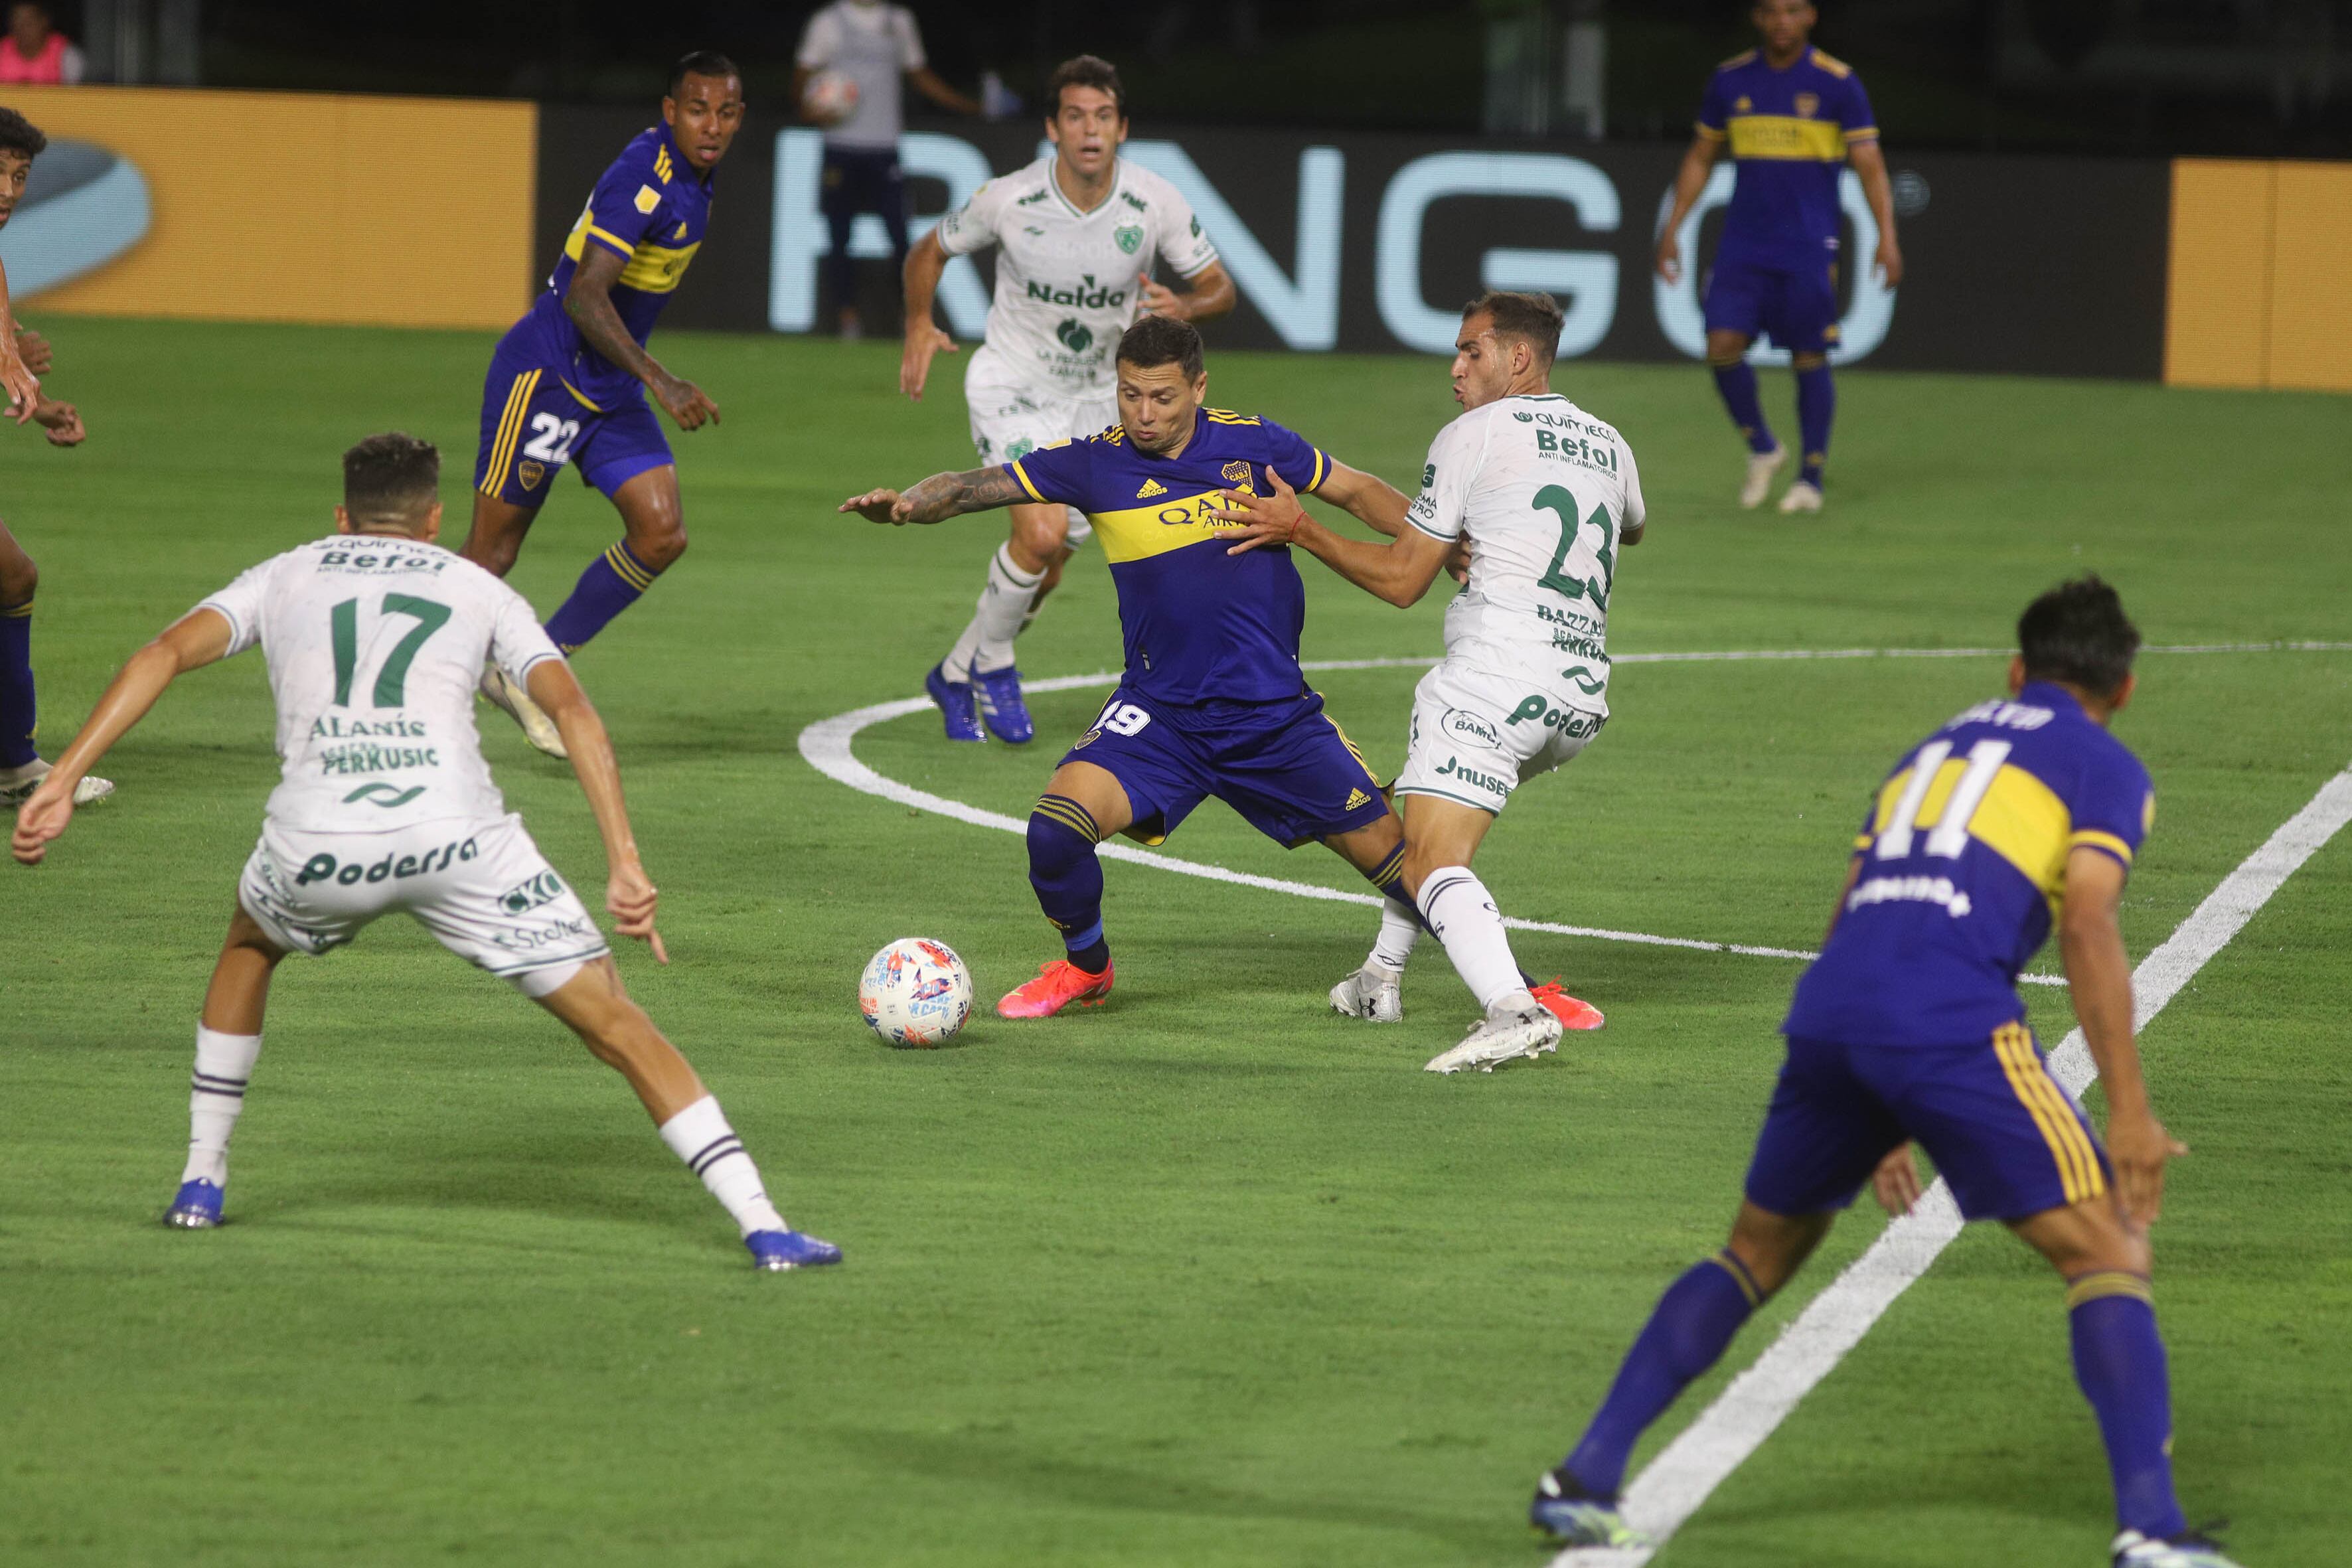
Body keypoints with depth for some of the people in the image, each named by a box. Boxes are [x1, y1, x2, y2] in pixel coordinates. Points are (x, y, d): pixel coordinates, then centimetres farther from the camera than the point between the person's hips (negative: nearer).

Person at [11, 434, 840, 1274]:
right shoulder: (476, 588, 24)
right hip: (456, 836, -1)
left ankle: (201, 1183, 37)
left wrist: (61, 783, 3)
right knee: (616, 1023, 6)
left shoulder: (283, 576, 26)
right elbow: (570, 707, 8)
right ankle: (762, 1225, -4)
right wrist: (625, 864, 2)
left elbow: (167, 654, 9)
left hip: (317, 845, 1)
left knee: (249, 946, 37)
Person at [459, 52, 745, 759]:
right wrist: (661, 382, -33)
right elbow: (585, 297, -28)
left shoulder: (691, 174, 7)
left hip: (610, 389, 8)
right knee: (492, 553, -3)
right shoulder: (643, 176, -22)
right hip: (544, 376, -8)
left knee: (661, 534, -6)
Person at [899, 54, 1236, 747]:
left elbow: (1219, 287, -4)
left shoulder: (1156, 203, -15)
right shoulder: (1008, 200, -19)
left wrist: (1186, 308, -27)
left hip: (1095, 397, 4)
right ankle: (992, 661, 2)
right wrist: (919, 326, -16)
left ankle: (957, 676, 31)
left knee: (1049, 564, 7)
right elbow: (929, 252, -1)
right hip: (1011, 385, -4)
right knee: (1042, 532, -23)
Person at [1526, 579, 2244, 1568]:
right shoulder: (2104, 768, 12)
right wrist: (2129, 1113, -6)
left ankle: (1585, 1478, 20)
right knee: (2105, 1255, 1)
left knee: (1760, 1252, 24)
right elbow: (2087, 928, -4)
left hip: (1827, 1006, 6)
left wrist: (1870, 1128, 36)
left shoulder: (1936, 750, 32)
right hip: (1953, 1019, -6)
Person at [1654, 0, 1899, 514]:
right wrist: (1672, 228, 10)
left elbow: (1870, 166, -5)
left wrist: (1887, 236, -16)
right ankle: (1761, 448, 13)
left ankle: (1811, 477, 10)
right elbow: (1700, 158, 16)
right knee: (1723, 346, -9)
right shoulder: (1731, 80, 6)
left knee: (1809, 359, -2)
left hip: (1809, 249, -3)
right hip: (1743, 245, 3)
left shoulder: (1837, 83, -4)